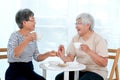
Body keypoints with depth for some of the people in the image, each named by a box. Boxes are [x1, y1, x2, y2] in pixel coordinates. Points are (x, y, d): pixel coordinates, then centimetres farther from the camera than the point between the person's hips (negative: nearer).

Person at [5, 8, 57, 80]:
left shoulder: (32, 37, 10)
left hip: (29, 71, 6)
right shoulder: (15, 35, -11)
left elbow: (37, 57, 13)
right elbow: (12, 55, -27)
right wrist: (27, 40, -31)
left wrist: (48, 54, -5)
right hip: (15, 73, -6)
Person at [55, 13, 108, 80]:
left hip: (96, 72, -5)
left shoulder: (99, 40, -12)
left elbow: (104, 63, -20)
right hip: (80, 70, 6)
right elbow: (70, 59, 1)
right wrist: (62, 56, -21)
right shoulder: (75, 39, 6)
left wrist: (89, 51, -30)